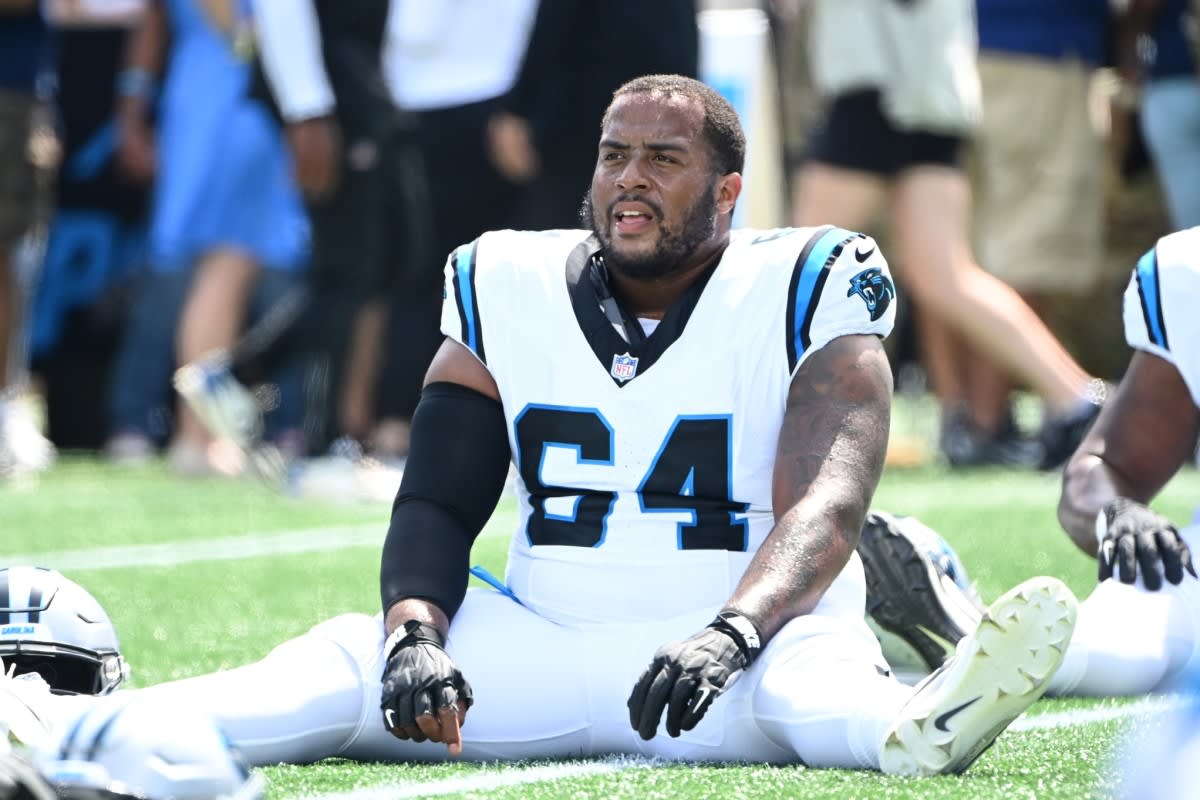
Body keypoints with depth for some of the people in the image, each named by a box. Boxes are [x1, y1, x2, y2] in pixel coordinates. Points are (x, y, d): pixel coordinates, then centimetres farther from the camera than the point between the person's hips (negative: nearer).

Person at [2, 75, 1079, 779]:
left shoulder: (800, 294, -3)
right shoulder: (509, 293, 9)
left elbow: (825, 508, -18)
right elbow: (436, 503, 6)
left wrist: (730, 634, -38)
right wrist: (417, 633, -17)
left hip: (737, 641, -3)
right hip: (541, 644, 3)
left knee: (814, 675, -39)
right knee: (351, 661, -23)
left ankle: (913, 731, -74)